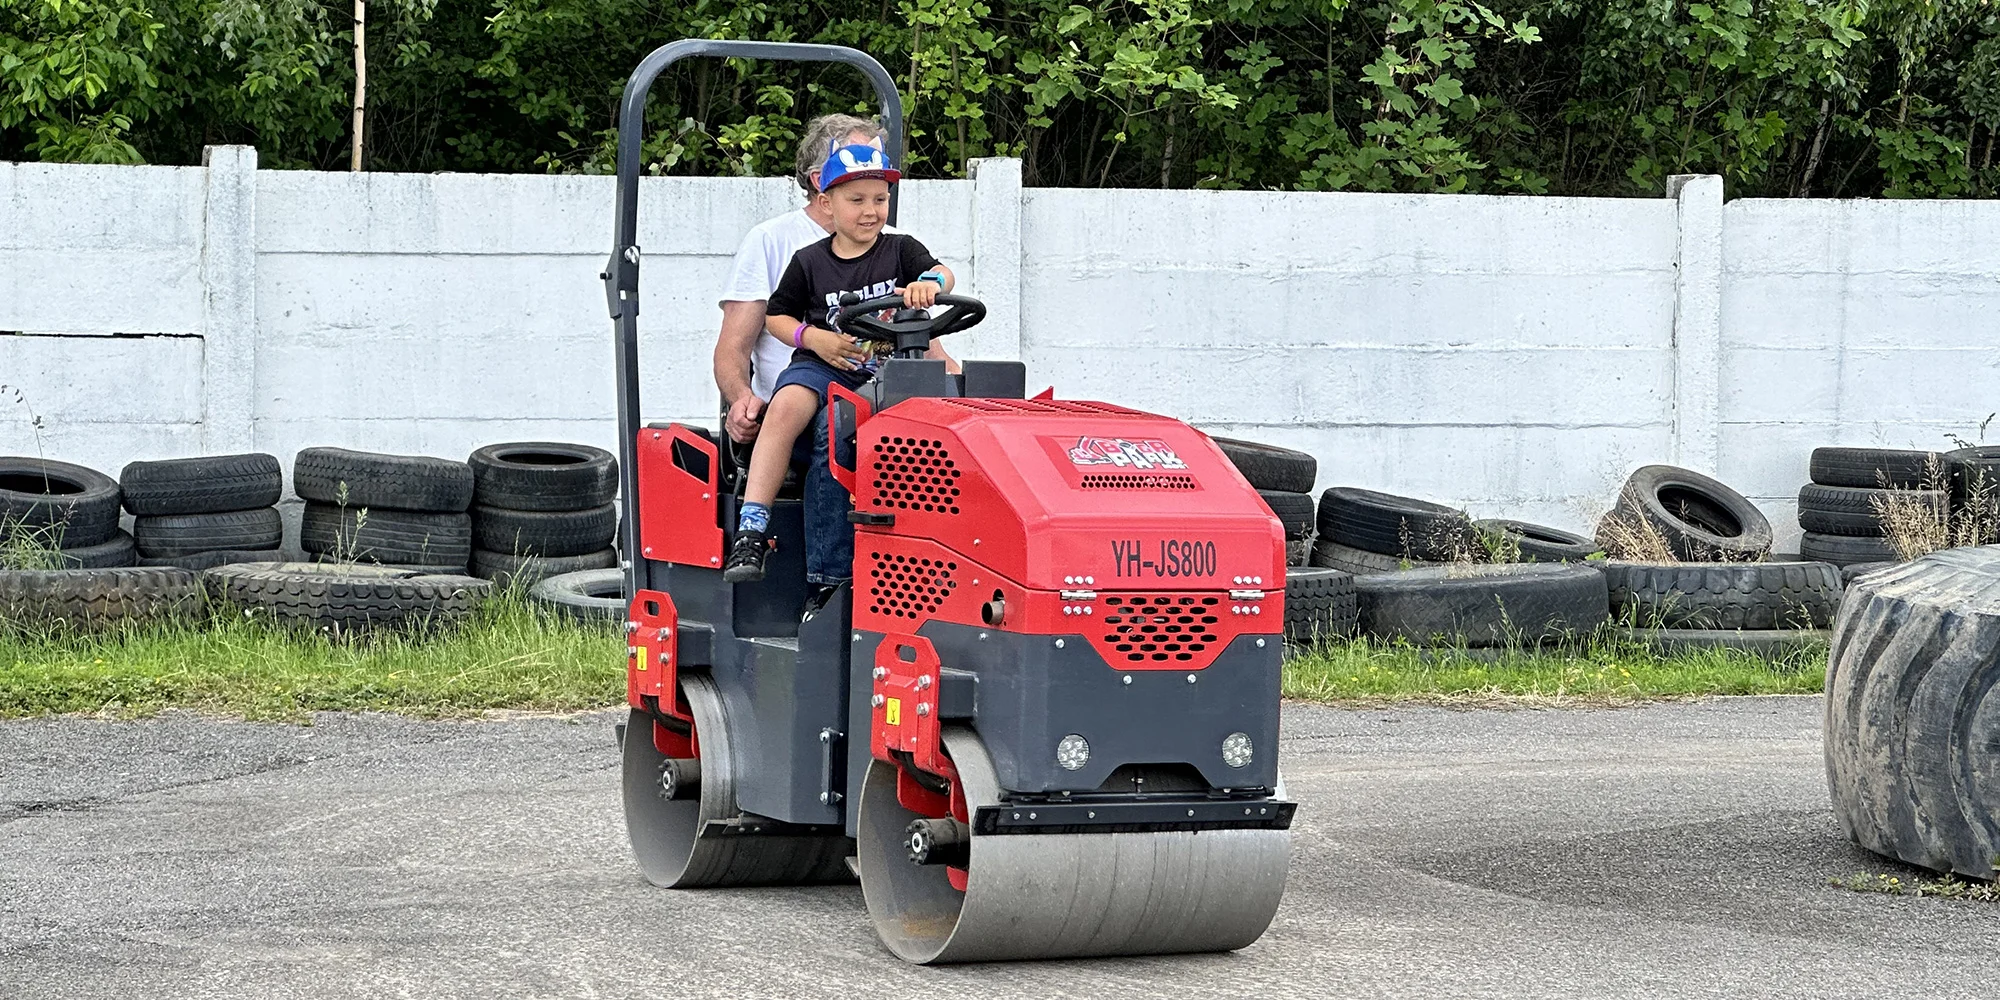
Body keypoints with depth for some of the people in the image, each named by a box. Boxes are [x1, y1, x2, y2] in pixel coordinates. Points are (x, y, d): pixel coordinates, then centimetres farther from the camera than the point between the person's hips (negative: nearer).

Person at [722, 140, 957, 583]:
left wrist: (930, 282, -32)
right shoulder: (810, 262, 9)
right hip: (823, 366, -1)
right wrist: (812, 337, -5)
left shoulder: (900, 250, 10)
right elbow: (776, 315, 15)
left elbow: (940, 272, -7)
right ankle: (751, 532, -36)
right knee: (786, 405, -31)